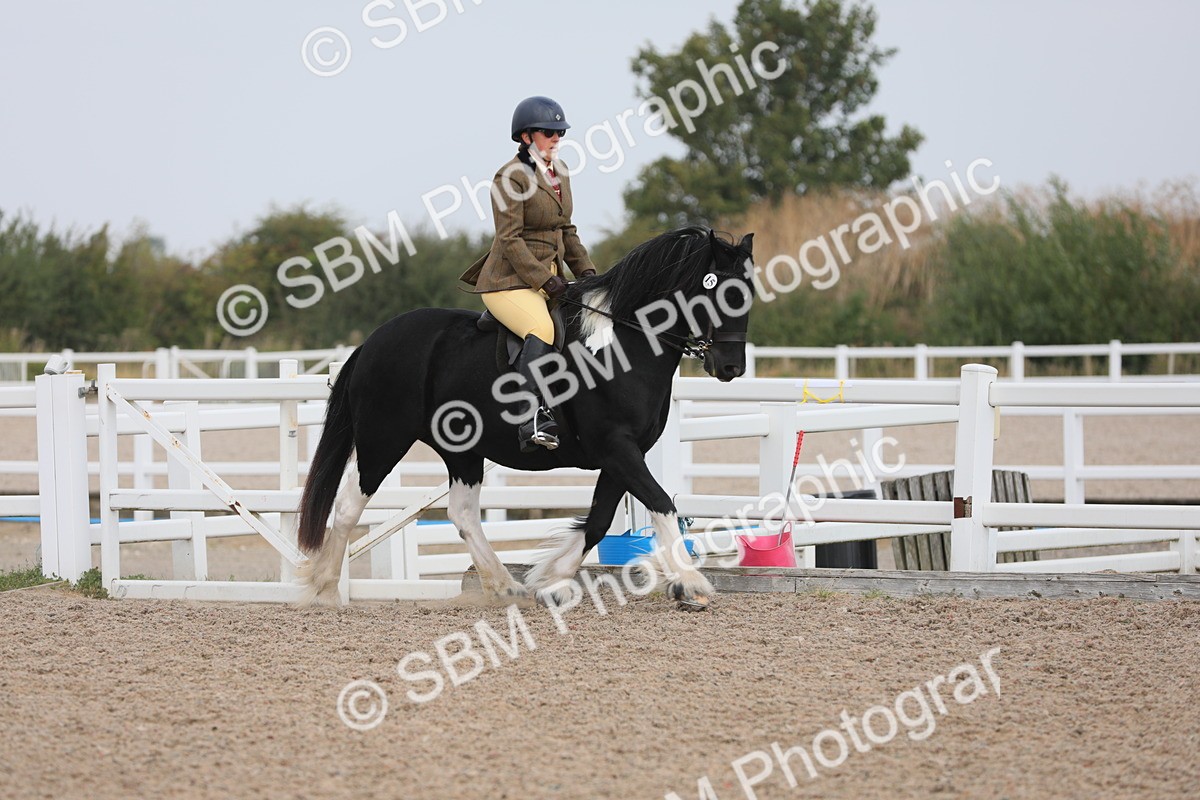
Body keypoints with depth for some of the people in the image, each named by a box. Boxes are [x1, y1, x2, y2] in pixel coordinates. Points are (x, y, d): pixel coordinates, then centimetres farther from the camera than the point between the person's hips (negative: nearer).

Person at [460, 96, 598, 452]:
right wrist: (547, 280, -21)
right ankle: (531, 422, -41)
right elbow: (510, 240, -17)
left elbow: (566, 231, 21)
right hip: (510, 282, -9)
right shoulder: (511, 178, -12)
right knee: (543, 329, -33)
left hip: (548, 279, 9)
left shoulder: (559, 172, 14)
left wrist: (586, 271, 7)